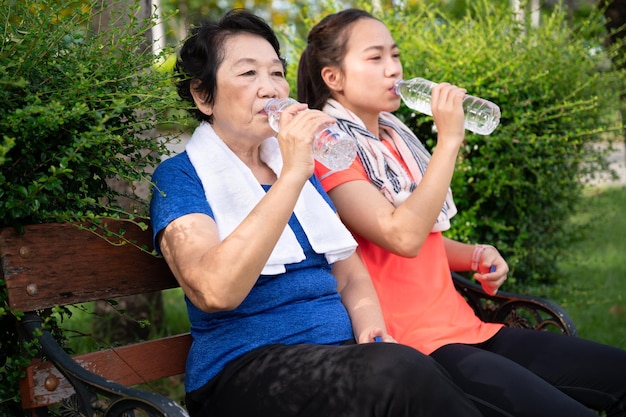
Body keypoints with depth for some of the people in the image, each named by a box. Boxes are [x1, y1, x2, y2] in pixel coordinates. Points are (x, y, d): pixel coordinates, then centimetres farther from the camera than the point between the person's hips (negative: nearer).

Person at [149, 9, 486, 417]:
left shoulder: (300, 164, 17)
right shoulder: (179, 177, -2)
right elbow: (214, 291, -21)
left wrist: (371, 333, -4)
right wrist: (291, 177, -22)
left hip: (342, 357, 6)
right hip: (244, 371, -5)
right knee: (400, 372, -32)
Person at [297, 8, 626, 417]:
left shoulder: (395, 136, 15)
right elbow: (402, 237, -24)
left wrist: (475, 255, 5)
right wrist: (449, 140, -19)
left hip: (461, 324, 8)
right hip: (412, 346, -8)